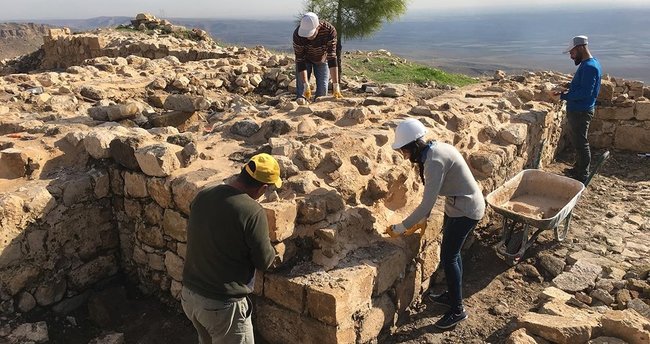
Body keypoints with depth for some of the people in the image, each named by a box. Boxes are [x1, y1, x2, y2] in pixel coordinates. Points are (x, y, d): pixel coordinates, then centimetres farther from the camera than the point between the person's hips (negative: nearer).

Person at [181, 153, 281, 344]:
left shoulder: (202, 196, -4)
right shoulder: (253, 212, -24)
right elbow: (264, 262, -12)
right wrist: (266, 242, 8)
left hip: (189, 294, 7)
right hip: (223, 305, -6)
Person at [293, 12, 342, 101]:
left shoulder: (329, 30, -36)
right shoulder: (297, 34, -35)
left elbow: (332, 58, -37)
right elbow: (300, 60, -30)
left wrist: (336, 85, -43)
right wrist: (306, 85, -37)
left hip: (322, 59, 0)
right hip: (305, 59, 0)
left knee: (322, 89, -6)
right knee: (301, 89, -8)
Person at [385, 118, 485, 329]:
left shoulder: (435, 161, -29)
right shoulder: (433, 150, 0)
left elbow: (427, 203, -29)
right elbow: (431, 194, 8)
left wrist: (401, 228, -22)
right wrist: (423, 219, 8)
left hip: (466, 210, -9)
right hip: (456, 205, 9)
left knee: (448, 258, 0)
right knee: (451, 252, 21)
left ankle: (457, 310, 16)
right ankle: (452, 295, 40)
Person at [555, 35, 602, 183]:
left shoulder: (589, 67, -21)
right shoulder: (590, 63, 11)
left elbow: (585, 92, -27)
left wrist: (564, 96, -23)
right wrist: (570, 86, 7)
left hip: (580, 112, -10)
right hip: (577, 110, 10)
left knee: (580, 143, -1)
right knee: (577, 141, 21)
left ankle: (582, 176, 8)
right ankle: (578, 168, 34)